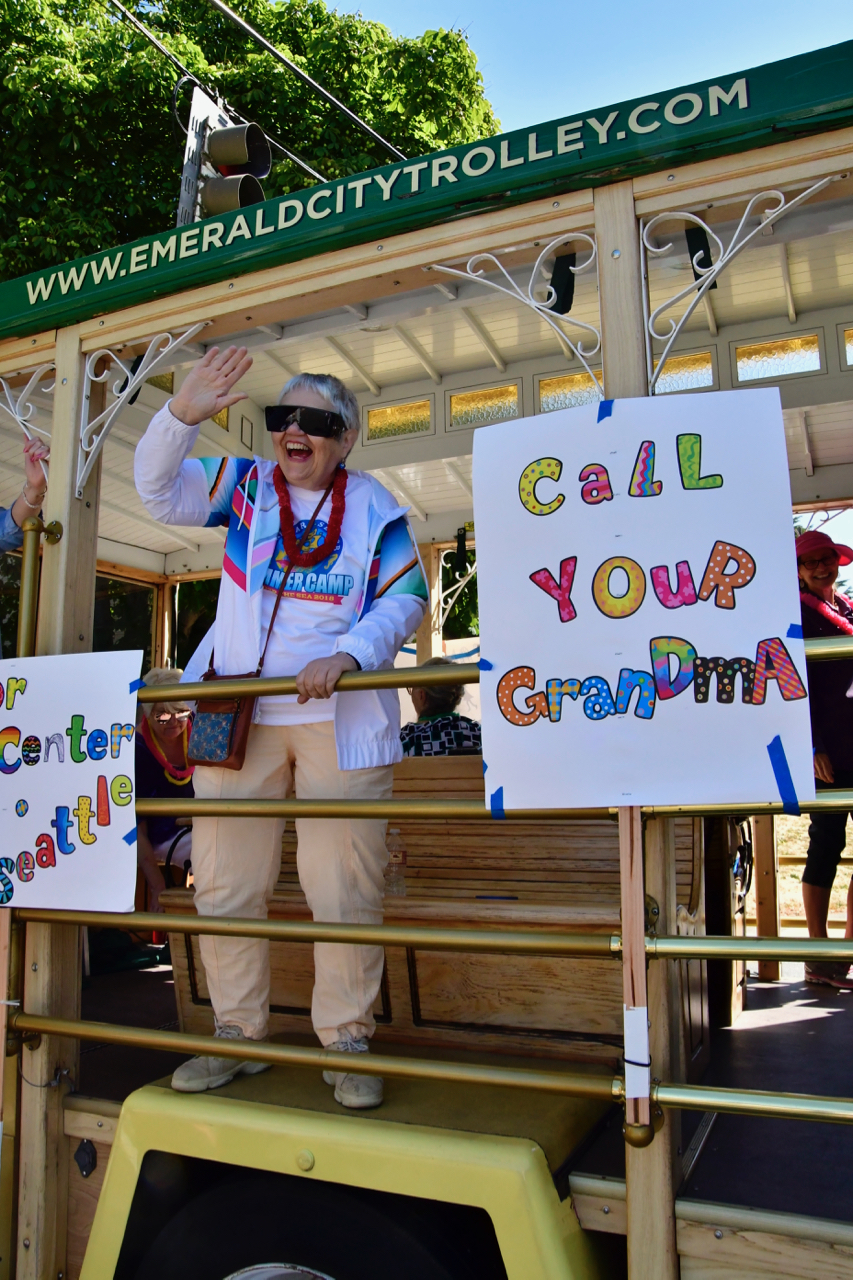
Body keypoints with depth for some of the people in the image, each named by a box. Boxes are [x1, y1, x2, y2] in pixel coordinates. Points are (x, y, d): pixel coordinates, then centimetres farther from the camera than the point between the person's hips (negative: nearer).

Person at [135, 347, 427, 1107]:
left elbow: (406, 600, -1)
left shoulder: (375, 510, 5)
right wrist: (181, 414, -15)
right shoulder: (244, 485, 11)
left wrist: (347, 652, -17)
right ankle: (238, 1034, 23)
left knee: (345, 887, -1)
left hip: (340, 719, -2)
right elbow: (159, 491, 1)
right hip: (237, 714, 3)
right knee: (224, 883, 7)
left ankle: (346, 1044, 15)